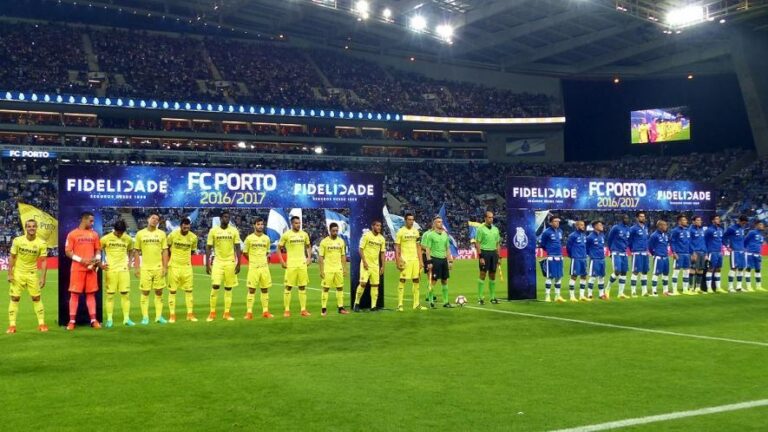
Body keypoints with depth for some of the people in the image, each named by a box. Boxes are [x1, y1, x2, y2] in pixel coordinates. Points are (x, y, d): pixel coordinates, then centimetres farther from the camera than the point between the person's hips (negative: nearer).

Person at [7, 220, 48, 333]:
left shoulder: (41, 243, -10)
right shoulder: (17, 241, -9)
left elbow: (43, 261, -7)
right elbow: (12, 258, -2)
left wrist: (43, 277, -13)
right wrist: (10, 274, -6)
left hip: (32, 273, 0)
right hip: (18, 273, 0)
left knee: (37, 298, 2)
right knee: (15, 298, 0)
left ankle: (41, 324, 9)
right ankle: (12, 325, 5)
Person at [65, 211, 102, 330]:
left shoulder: (94, 234, 12)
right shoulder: (72, 234, -1)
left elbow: (98, 250, 16)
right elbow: (67, 251, -4)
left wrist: (96, 260, -4)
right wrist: (81, 260, -15)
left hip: (91, 268, 4)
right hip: (77, 268, -4)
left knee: (91, 294, 6)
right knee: (74, 294, -1)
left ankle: (93, 320, 9)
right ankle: (72, 321, 3)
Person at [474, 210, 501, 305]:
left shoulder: (495, 229, 13)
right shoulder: (481, 229, -4)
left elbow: (498, 244, 16)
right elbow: (477, 244, -8)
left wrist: (498, 256, 11)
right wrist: (480, 256, -14)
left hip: (493, 252, 5)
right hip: (484, 252, -5)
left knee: (492, 275, 8)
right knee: (482, 275, -5)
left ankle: (492, 297, 14)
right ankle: (480, 297, -1)